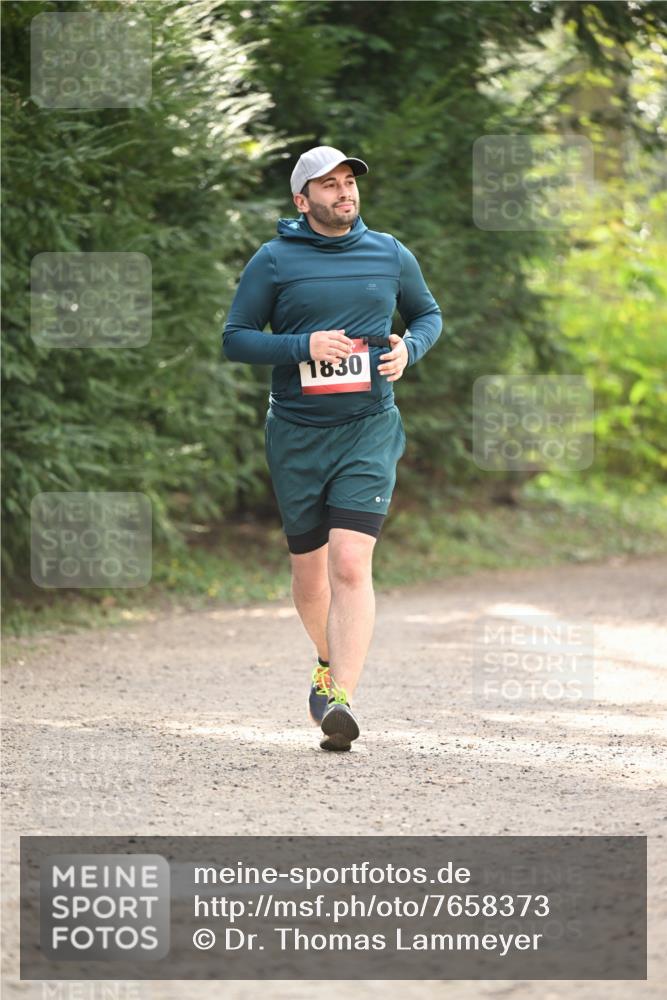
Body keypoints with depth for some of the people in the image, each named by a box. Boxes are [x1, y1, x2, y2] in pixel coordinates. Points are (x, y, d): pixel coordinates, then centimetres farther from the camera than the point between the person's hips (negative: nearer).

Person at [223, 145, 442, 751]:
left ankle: (340, 699, -23)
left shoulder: (391, 256, 7)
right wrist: (305, 346, -16)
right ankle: (330, 661, 40)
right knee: (309, 569, 11)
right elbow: (235, 339, -1)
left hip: (369, 432, 0)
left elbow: (429, 314, 22)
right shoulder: (274, 261, 0)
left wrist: (408, 349, 0)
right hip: (296, 434, 1)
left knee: (351, 564, -17)